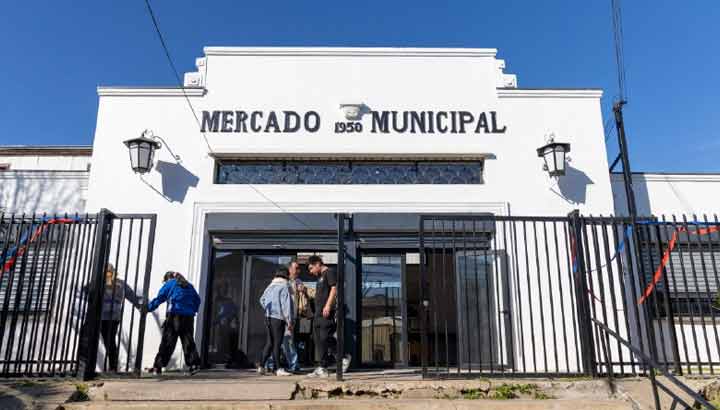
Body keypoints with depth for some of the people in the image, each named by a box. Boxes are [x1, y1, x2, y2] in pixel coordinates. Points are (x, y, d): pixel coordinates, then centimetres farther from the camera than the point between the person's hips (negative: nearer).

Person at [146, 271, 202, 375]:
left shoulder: (169, 284, 8)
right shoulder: (189, 286, 21)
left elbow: (159, 299, 4)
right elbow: (197, 299, 19)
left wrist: (148, 308, 11)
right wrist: (193, 310, 19)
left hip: (175, 315, -4)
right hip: (189, 316, 4)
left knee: (167, 341, -1)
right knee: (188, 341, 5)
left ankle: (157, 366, -1)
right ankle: (194, 364, -5)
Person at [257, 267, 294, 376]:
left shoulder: (270, 285, 12)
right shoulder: (284, 286, -10)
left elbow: (262, 300, 18)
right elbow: (286, 305, -13)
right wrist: (289, 321, -10)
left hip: (269, 317, 7)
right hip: (278, 318, -7)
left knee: (269, 342, 14)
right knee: (277, 343, -2)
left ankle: (261, 365, 12)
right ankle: (278, 369, 3)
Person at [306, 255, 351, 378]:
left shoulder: (329, 272, -4)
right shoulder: (320, 277, 24)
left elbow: (334, 288, -15)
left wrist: (328, 305, -22)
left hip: (326, 312, -10)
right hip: (318, 313, 10)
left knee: (325, 339, -12)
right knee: (318, 341, 6)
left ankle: (344, 358, 2)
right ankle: (321, 368, 9)